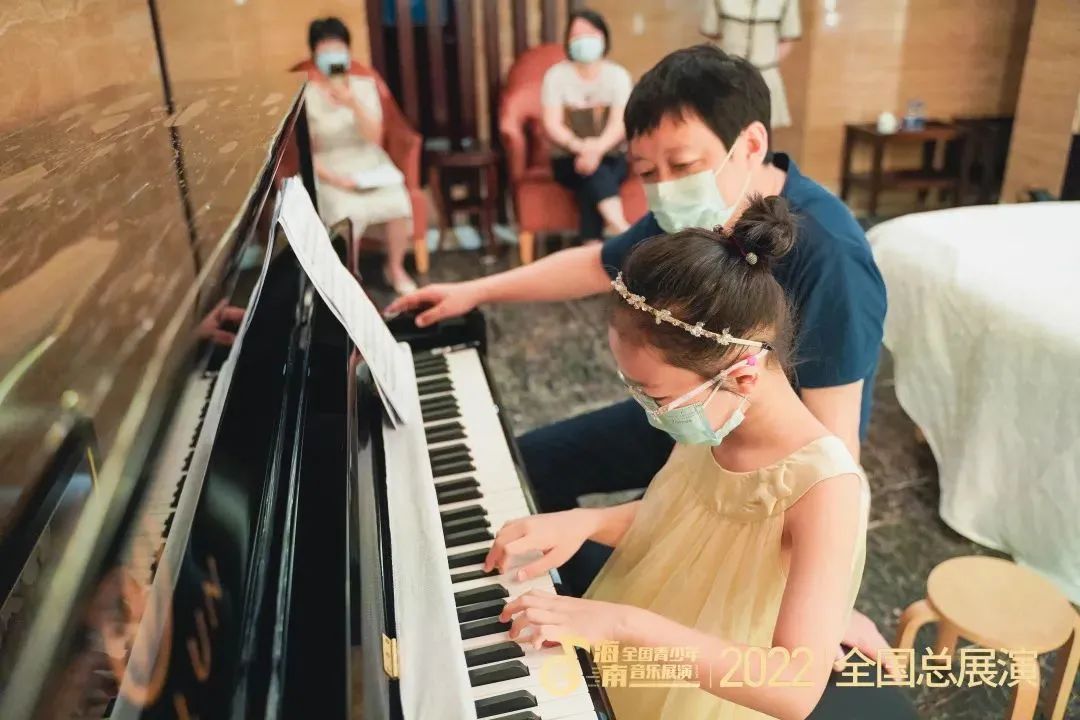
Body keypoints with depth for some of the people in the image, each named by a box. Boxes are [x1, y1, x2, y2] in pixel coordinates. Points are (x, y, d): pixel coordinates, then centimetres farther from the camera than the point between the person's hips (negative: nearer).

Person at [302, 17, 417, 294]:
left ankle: (395, 268, 1)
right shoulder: (306, 95, -7)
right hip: (330, 170, -2)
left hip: (369, 162, 2)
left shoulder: (365, 84, -1)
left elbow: (374, 137, -10)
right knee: (349, 216, -31)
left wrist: (352, 102, -24)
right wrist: (335, 179, -20)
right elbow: (306, 152, -6)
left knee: (398, 204, -26)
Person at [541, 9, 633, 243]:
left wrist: (597, 149, -30)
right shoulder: (556, 75, 0)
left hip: (611, 157, 0)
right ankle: (624, 232, -46)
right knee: (593, 172, -34)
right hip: (569, 159, 0)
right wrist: (580, 146, -28)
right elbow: (552, 125, -8)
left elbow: (620, 122, -10)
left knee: (590, 188, -32)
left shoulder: (618, 75, 1)